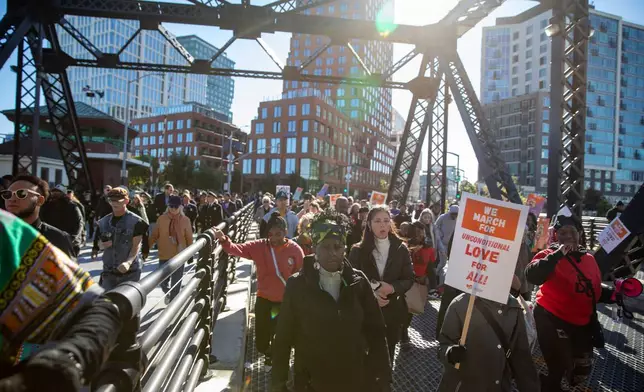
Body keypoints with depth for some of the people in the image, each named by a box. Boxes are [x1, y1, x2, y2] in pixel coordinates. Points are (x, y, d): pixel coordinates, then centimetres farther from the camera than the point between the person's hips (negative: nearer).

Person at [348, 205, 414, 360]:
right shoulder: (358, 250, -3)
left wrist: (393, 288, -19)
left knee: (387, 355, 17)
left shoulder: (401, 248, -1)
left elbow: (409, 279, 0)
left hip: (393, 311, 1)